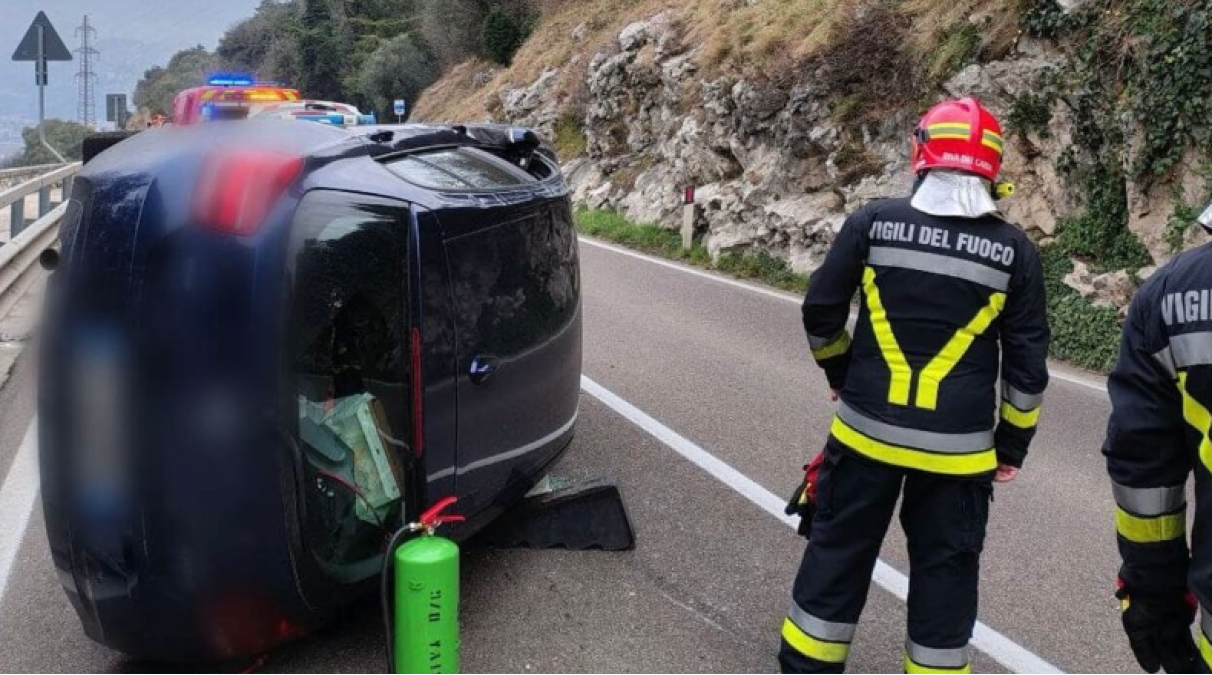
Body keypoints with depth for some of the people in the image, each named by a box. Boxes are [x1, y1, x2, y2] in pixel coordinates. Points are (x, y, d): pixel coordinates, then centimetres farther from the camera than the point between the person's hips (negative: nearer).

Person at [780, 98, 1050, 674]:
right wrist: (1013, 444, 11)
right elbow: (1027, 364, -1)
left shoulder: (874, 222, -6)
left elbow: (820, 312, 0)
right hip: (957, 448, 0)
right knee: (945, 569, 14)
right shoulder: (1014, 250, -4)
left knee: (838, 550, 14)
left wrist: (841, 375, 18)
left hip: (867, 431, 1)